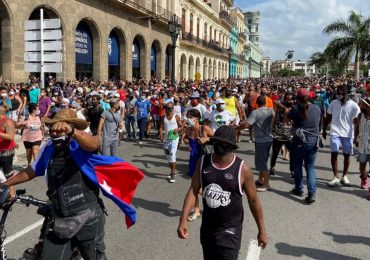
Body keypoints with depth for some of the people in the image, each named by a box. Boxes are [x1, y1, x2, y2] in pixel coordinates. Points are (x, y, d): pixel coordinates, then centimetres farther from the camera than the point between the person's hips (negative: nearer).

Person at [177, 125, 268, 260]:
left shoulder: (242, 169, -16)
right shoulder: (203, 162, -7)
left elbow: (253, 201, -6)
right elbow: (193, 191, -4)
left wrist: (262, 230, 2)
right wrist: (183, 220, -12)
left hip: (230, 230, -4)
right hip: (207, 227, 4)